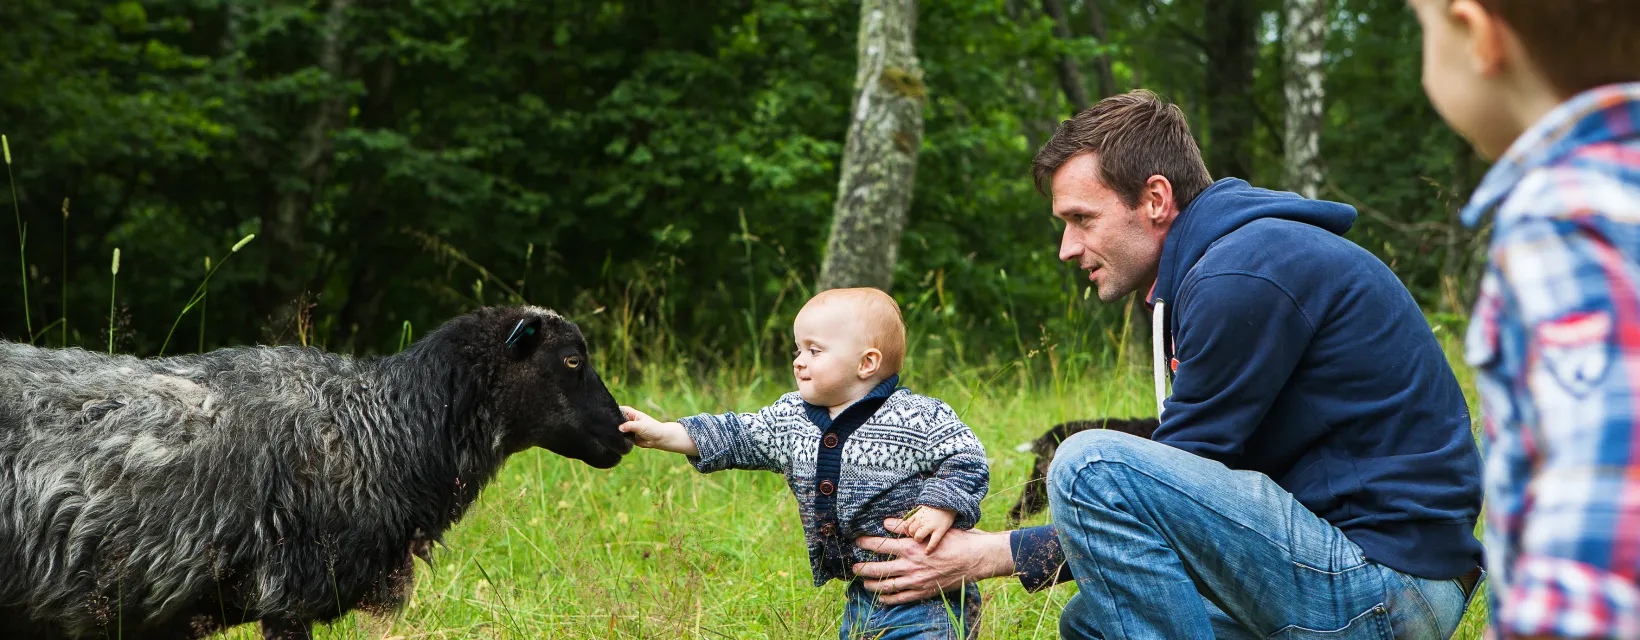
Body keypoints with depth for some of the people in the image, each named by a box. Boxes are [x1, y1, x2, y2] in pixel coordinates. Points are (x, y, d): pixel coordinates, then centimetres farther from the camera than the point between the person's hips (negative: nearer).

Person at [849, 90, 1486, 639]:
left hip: (1386, 578, -11)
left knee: (1093, 466, -20)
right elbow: (1182, 488, 17)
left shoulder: (1245, 277, -17)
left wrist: (992, 554, -9)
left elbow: (1176, 497, -14)